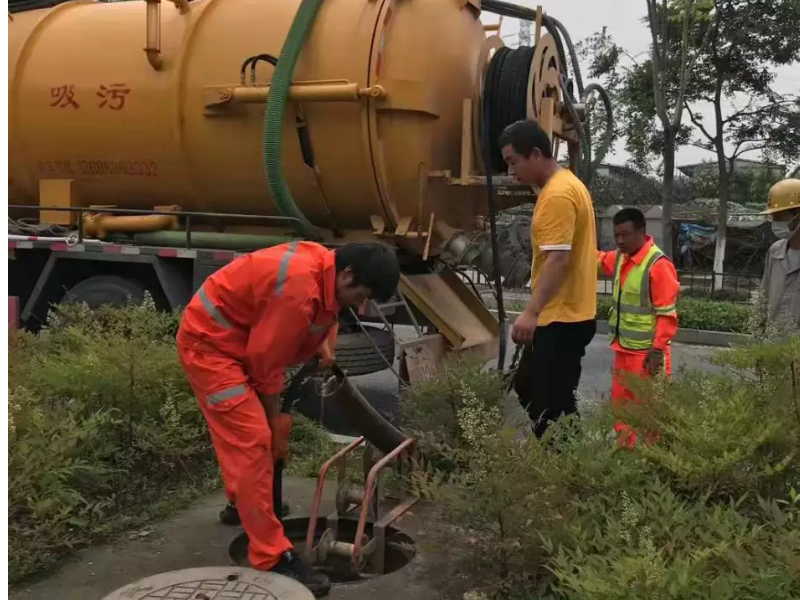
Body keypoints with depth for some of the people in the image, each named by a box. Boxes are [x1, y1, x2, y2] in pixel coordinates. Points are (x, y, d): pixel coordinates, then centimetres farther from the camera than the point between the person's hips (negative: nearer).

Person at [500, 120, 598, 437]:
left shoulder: (557, 194, -18)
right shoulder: (567, 185, 15)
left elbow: (559, 259, -26)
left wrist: (531, 312, -29)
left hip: (562, 319, -11)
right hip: (562, 315, 11)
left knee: (552, 407, -3)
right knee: (527, 387, 19)